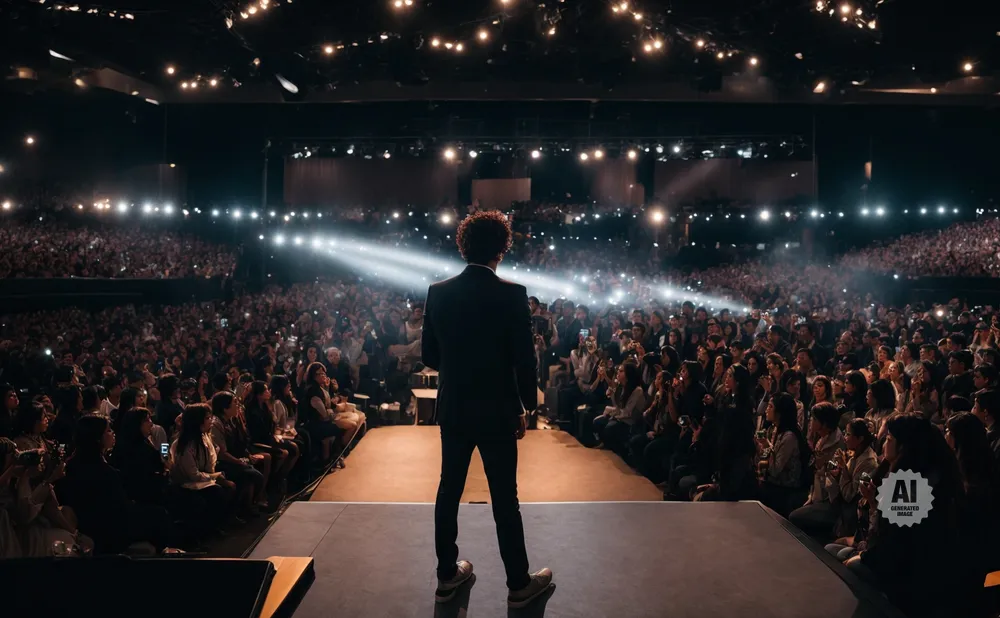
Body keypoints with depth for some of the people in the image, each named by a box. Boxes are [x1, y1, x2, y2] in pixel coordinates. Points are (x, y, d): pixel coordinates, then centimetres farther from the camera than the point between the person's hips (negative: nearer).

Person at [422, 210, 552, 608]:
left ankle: (447, 576, 28)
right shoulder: (512, 294, -15)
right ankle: (519, 584, 21)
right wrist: (527, 407, 0)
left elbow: (429, 355, 3)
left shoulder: (438, 292, -3)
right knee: (505, 499, 7)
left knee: (448, 491, 16)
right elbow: (524, 359, -13)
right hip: (497, 411, -4)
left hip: (453, 409, 4)